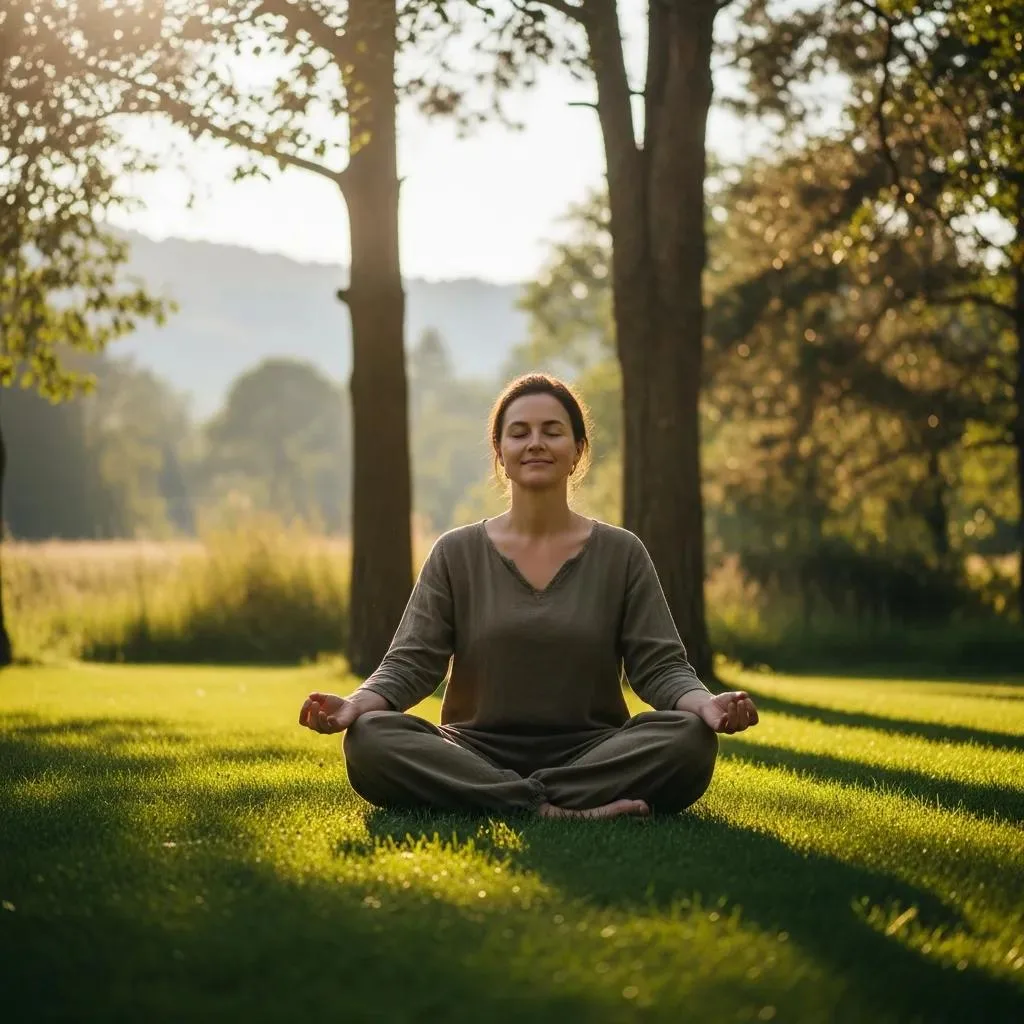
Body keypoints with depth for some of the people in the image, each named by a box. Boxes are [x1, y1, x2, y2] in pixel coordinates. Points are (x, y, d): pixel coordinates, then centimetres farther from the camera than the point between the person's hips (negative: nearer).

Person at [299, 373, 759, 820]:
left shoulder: (621, 553, 7)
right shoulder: (456, 553, 7)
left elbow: (659, 665, 1)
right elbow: (412, 663, 0)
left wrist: (703, 703, -22)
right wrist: (357, 703, -22)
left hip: (591, 756, 0)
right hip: (477, 756, 0)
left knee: (690, 739, -30)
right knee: (370, 740, -30)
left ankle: (509, 804, -29)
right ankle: (563, 810, -34)